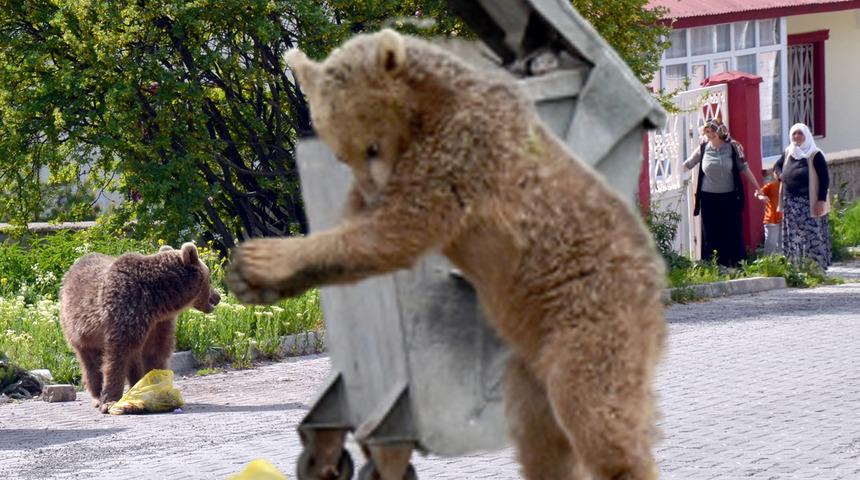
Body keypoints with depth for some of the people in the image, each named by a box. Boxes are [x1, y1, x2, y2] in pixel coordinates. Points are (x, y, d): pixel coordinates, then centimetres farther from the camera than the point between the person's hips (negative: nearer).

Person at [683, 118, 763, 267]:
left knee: (733, 233, 1)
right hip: (709, 199, 1)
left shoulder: (732, 147, -2)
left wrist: (757, 188, 1)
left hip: (729, 197, -1)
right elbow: (686, 165, 11)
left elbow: (744, 169, 2)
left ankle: (737, 265, 9)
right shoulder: (703, 148, 2)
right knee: (711, 235, 2)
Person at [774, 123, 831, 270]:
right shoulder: (788, 153, 11)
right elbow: (777, 166, 28)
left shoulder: (815, 155, -7)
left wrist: (821, 200, -17)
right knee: (793, 238, 6)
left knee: (812, 236, -8)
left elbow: (825, 178, -10)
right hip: (791, 203, 6)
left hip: (809, 202, -6)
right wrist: (781, 176, 5)